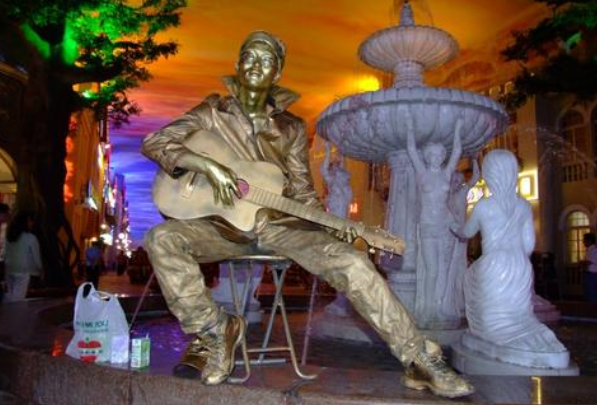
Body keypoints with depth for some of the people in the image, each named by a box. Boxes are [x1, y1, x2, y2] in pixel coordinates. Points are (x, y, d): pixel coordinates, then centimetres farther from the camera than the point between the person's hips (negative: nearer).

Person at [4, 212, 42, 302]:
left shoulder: (10, 235, 5)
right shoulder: (30, 238, -11)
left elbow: (6, 253, 5)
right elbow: (36, 255, -4)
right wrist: (40, 270, 9)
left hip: (9, 269, 6)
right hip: (23, 271, -6)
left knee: (10, 295, 13)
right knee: (18, 298, -4)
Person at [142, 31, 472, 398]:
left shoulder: (291, 127, 10)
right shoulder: (213, 112, 6)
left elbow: (302, 191, 10)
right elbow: (154, 142, -4)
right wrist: (207, 165, -21)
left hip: (279, 224, 1)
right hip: (226, 225, 0)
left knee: (352, 262, -23)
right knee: (162, 238, -29)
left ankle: (421, 361, -13)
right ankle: (214, 330, -12)